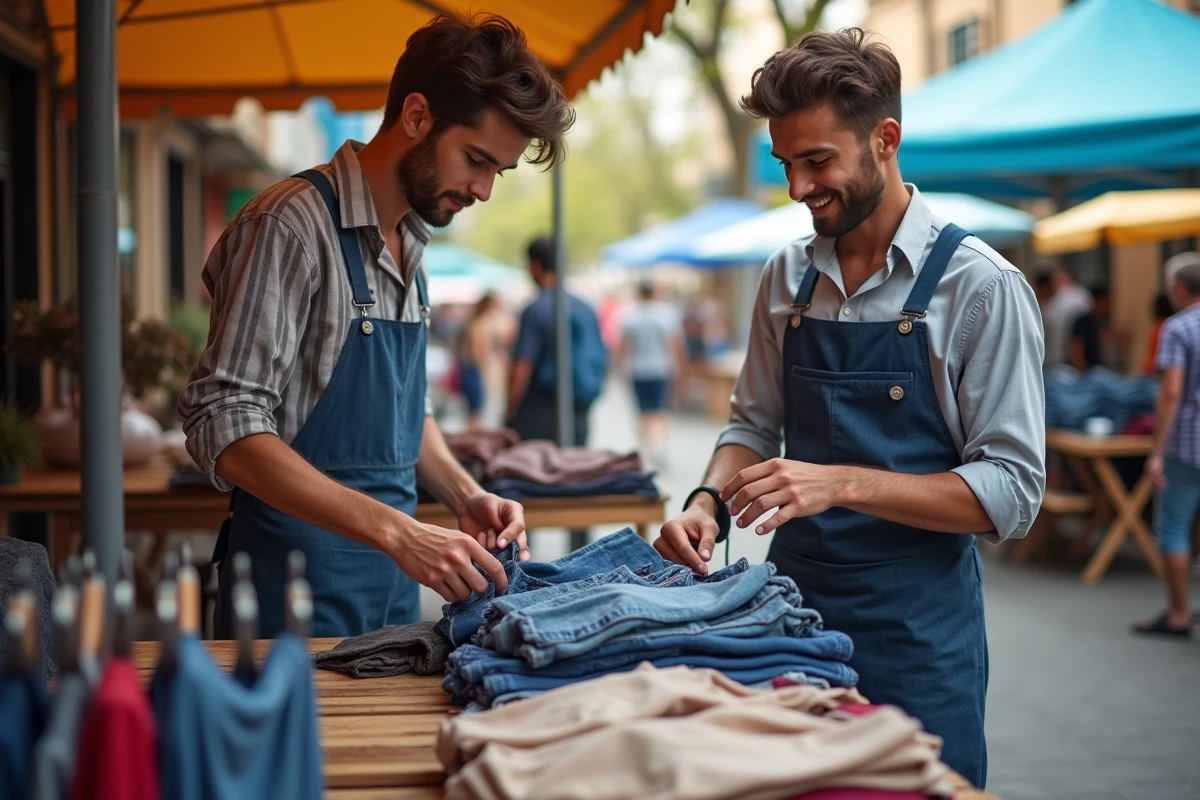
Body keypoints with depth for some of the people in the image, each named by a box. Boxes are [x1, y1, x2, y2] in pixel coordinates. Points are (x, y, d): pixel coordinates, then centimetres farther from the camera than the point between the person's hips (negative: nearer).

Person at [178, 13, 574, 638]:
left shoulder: (409, 245, 11)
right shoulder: (294, 226, -15)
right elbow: (225, 428, -23)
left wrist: (465, 496, 2)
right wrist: (395, 530, -28)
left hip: (394, 586, 8)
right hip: (302, 593, -8)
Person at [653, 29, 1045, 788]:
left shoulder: (981, 287, -10)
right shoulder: (788, 277, 6)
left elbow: (1012, 491, -14)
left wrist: (844, 482, -24)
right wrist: (711, 500, -6)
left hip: (915, 635, -4)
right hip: (794, 610, 5)